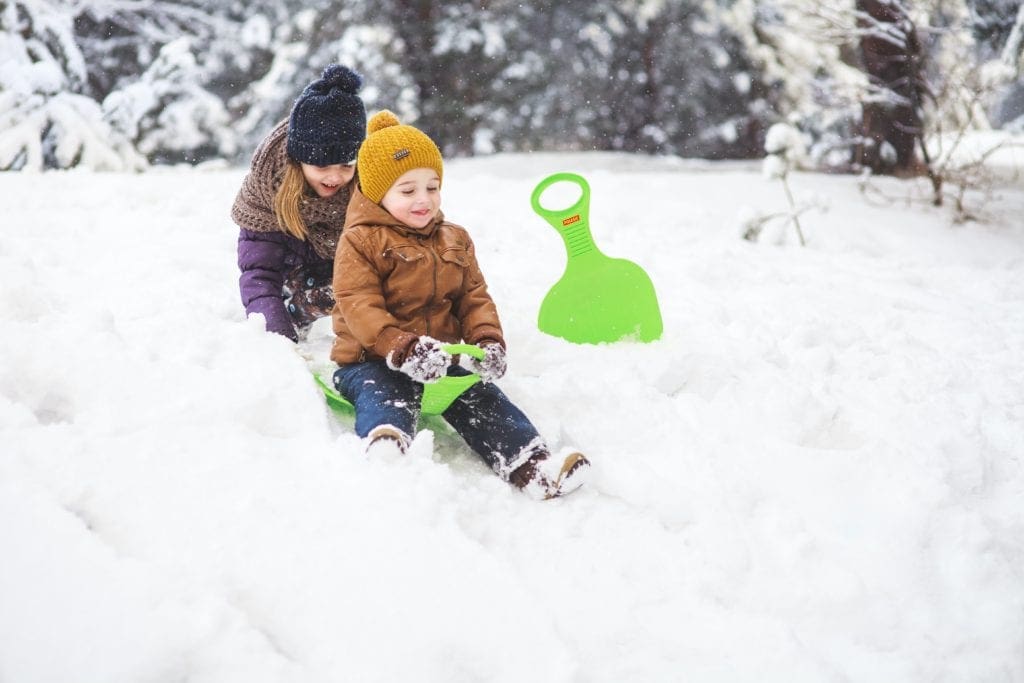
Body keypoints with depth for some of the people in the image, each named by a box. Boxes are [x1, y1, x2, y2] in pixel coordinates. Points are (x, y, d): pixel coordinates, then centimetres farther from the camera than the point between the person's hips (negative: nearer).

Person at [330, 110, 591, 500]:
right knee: (385, 401, -35)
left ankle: (533, 468, -30)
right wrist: (402, 348, -31)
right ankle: (385, 449, -69)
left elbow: (474, 297, 12)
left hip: (442, 357, 6)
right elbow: (359, 306, -16)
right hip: (371, 361, -5)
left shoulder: (454, 241, 16)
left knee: (482, 399, -15)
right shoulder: (361, 241, -4)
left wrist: (487, 340, -10)